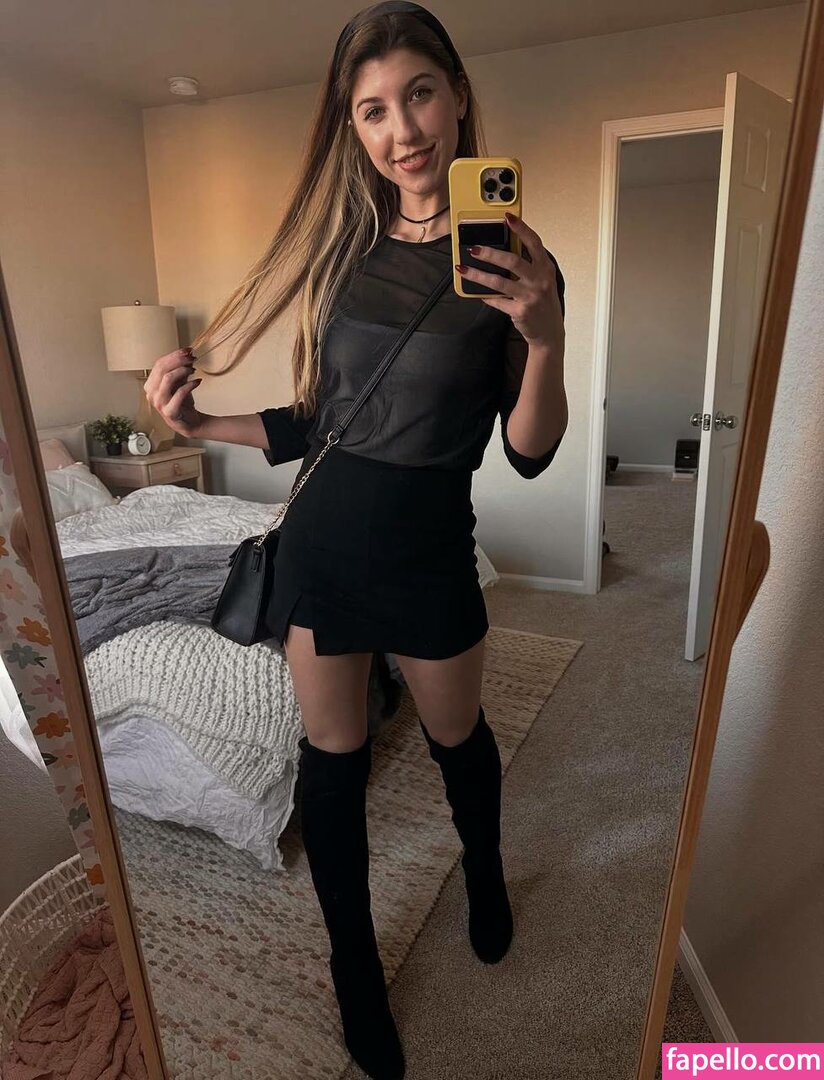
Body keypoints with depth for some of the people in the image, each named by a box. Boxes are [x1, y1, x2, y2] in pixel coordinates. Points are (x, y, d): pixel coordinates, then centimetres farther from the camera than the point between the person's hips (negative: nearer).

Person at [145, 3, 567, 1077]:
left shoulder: (512, 260, -6)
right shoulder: (343, 248, 4)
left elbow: (530, 455, -9)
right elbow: (317, 422, 7)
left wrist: (546, 337, -25)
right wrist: (200, 423, -3)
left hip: (431, 554, -2)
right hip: (323, 539, 3)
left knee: (458, 733, 20)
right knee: (333, 757, 13)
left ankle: (484, 873, 56)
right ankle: (355, 968, 40)